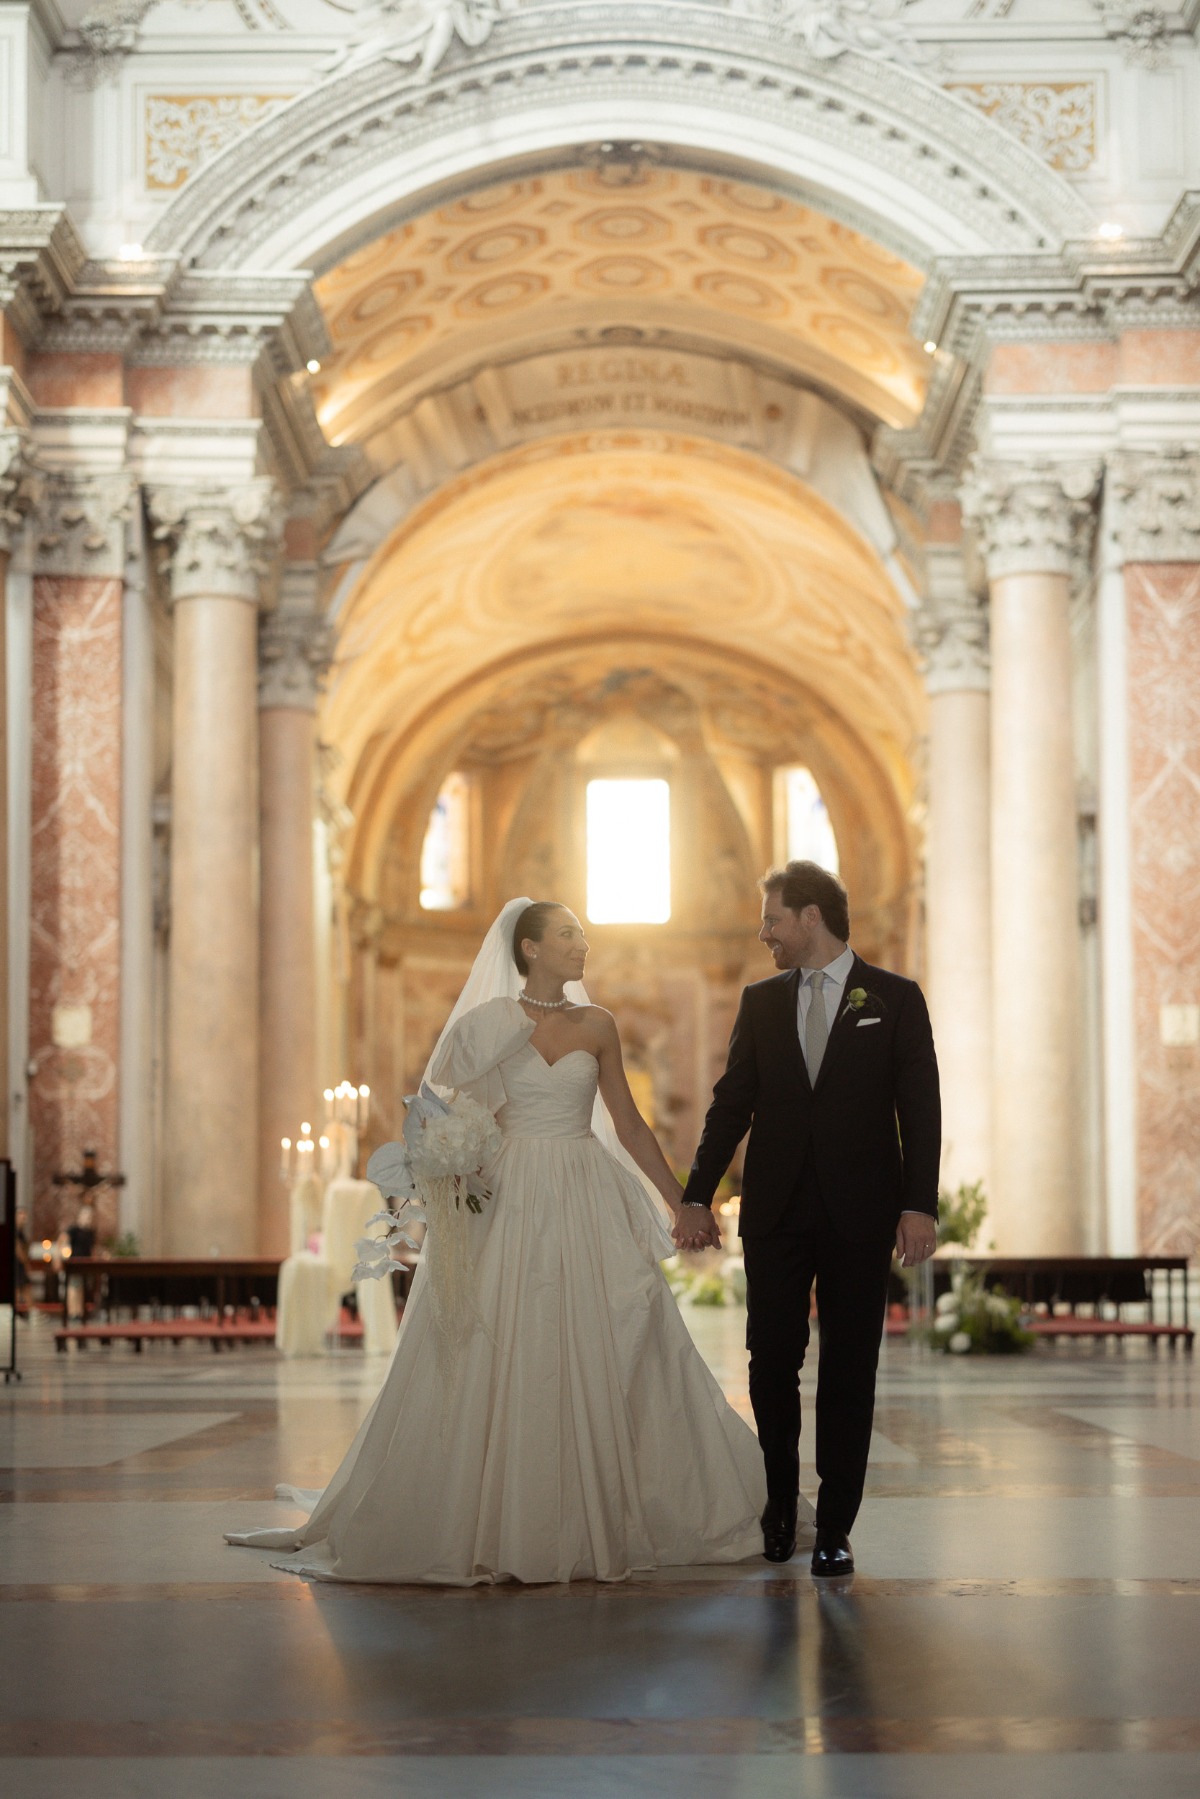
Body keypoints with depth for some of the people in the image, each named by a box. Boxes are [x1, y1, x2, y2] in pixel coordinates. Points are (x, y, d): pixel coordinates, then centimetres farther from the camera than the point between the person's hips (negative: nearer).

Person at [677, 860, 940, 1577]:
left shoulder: (896, 999, 2)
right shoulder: (761, 1001, 11)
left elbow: (920, 1109, -2)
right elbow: (732, 1103, 10)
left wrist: (919, 1205, -10)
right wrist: (698, 1195, 3)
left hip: (860, 1216, -2)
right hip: (777, 1214, 3)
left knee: (850, 1371, 2)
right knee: (772, 1363, 2)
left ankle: (835, 1528, 8)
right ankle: (778, 1510, 18)